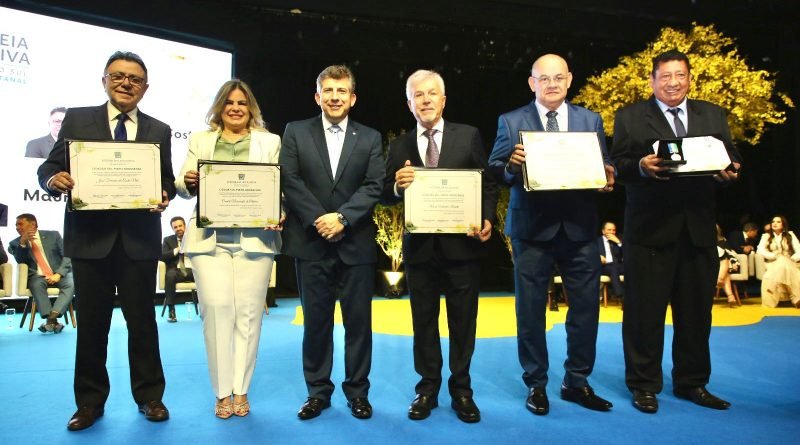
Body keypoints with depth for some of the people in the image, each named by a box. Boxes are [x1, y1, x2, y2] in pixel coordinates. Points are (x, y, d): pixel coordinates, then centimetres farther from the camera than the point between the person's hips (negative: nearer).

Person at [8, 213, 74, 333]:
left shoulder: (53, 235, 8)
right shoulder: (15, 243, 11)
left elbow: (68, 256, 1)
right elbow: (20, 262, -3)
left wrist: (58, 274, -14)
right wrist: (22, 243, -15)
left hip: (59, 274, 0)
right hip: (37, 277, 0)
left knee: (71, 283, -31)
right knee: (37, 284, -34)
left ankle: (52, 317, -43)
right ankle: (51, 320, -41)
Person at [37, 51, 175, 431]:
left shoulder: (159, 131, 10)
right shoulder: (77, 119, 7)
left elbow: (167, 181, 8)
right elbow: (49, 167, 4)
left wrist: (165, 196, -14)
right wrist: (54, 179, -19)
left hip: (139, 238, 0)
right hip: (89, 237, 0)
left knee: (142, 320, 8)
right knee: (91, 322, 9)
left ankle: (149, 396, 22)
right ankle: (90, 401, 24)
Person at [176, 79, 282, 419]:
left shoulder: (270, 142, 14)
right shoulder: (200, 140, 18)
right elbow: (183, 186, 13)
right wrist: (188, 183, -11)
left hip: (255, 237, 0)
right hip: (210, 237, 1)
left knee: (248, 311, -1)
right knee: (216, 307, -8)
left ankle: (241, 389, 12)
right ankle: (222, 391, 5)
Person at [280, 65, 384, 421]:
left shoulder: (370, 138, 8)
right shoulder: (295, 132, 7)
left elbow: (373, 187, -2)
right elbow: (290, 182, -2)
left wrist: (342, 218, -15)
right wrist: (318, 220, -13)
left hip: (356, 243, 1)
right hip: (311, 242, 0)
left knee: (359, 321, 6)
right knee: (315, 321, 8)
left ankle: (357, 391, 21)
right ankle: (318, 391, 22)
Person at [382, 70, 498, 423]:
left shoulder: (468, 136, 2)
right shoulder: (399, 146, 7)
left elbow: (488, 184, 2)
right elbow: (387, 197, 3)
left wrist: (487, 219, -13)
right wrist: (397, 185, -18)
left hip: (462, 244, -1)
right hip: (420, 247, 2)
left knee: (463, 320, 8)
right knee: (424, 321, 11)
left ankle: (461, 389, 24)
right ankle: (428, 388, 26)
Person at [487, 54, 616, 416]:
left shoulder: (591, 121, 11)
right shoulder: (511, 122, 4)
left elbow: (603, 169, 8)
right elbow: (494, 170, -2)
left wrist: (607, 179, -14)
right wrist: (511, 166, -22)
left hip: (580, 227, 3)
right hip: (532, 227, -2)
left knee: (586, 308, 8)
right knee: (531, 311, 6)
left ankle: (577, 382, 25)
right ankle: (536, 384, 22)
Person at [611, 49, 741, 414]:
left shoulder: (713, 115, 15)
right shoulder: (630, 117, 4)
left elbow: (731, 160, 11)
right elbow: (618, 165, -3)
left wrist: (728, 172, -11)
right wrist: (640, 166, -22)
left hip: (699, 229, 4)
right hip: (650, 229, -3)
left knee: (696, 310, 11)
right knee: (645, 309, 3)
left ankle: (692, 382, 27)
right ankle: (644, 384, 16)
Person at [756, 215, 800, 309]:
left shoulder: (790, 234, 15)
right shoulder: (766, 236, 13)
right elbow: (760, 250, -4)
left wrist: (791, 260, -14)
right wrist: (776, 257, -15)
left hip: (789, 265, 1)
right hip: (773, 265, -1)